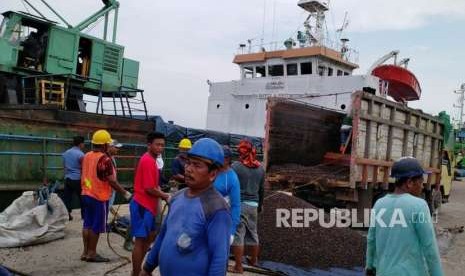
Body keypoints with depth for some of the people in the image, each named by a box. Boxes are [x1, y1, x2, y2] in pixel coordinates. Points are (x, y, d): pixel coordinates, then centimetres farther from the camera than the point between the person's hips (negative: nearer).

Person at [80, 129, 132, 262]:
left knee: (87, 224, 13)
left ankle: (85, 252, 20)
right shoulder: (104, 159, -19)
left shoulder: (86, 156, 6)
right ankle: (92, 253, 9)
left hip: (86, 195, 8)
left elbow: (85, 175, 15)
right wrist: (125, 193, -12)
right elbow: (112, 181, -20)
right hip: (99, 197, -8)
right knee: (96, 226, 2)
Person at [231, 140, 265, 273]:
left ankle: (238, 266, 0)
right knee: (253, 233, 18)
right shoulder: (260, 168, 7)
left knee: (238, 234, -1)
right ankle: (253, 260, 34)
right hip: (253, 205, 5)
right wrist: (260, 204, 25)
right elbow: (262, 189, 14)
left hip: (238, 204, -5)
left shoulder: (236, 166, -9)